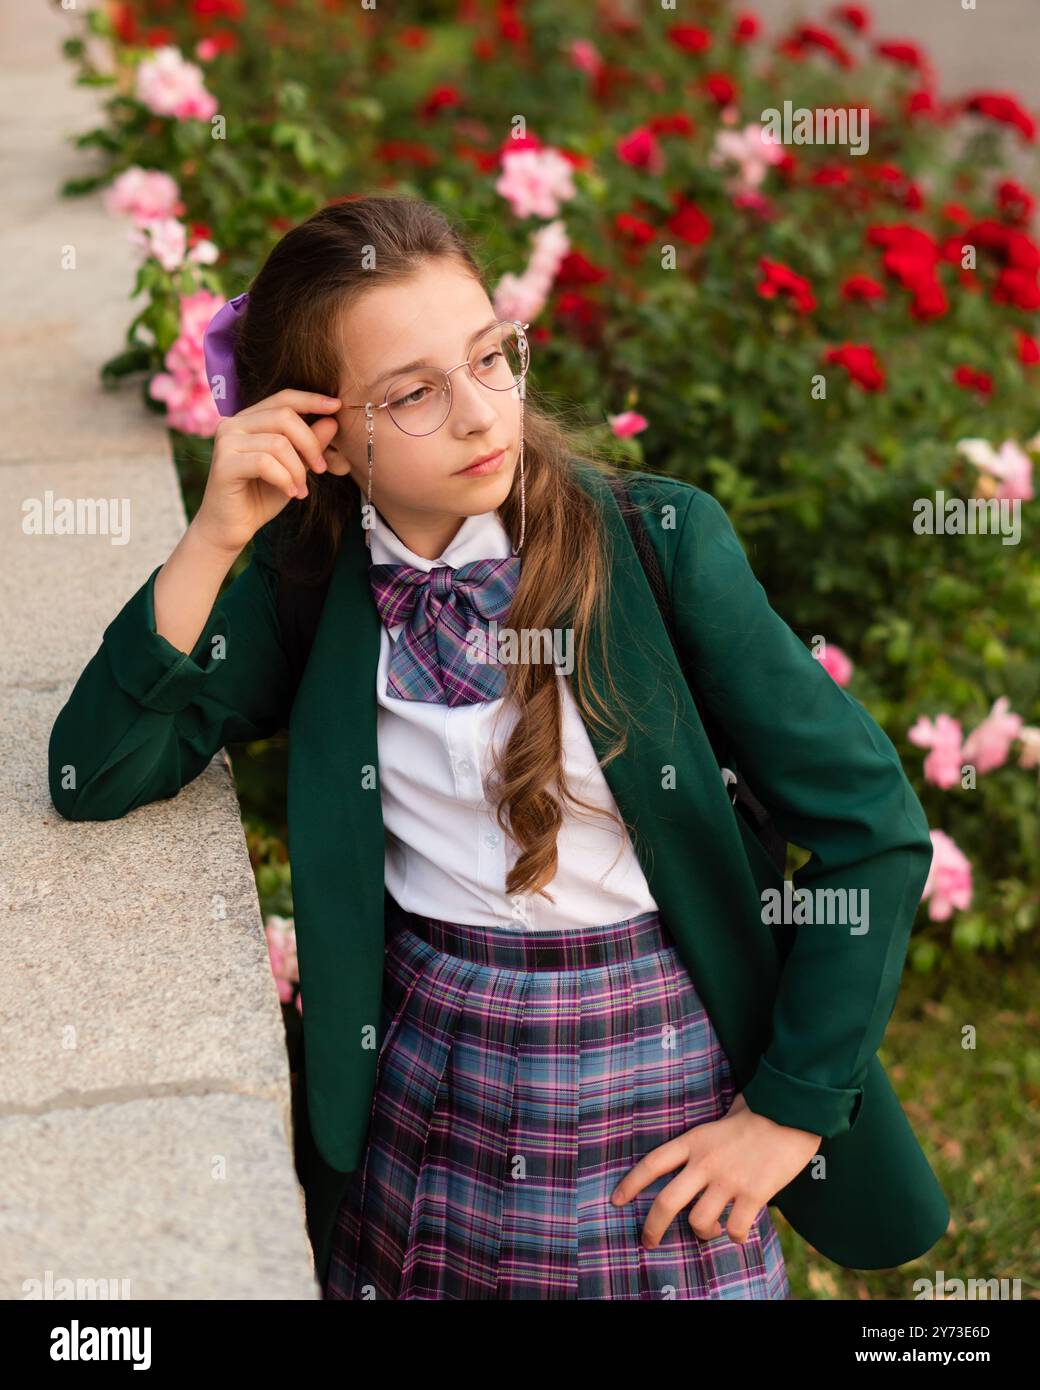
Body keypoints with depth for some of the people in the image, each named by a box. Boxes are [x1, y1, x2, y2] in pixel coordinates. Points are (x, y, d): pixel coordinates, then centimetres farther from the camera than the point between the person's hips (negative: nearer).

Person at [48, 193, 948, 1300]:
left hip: (656, 1077, -2)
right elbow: (92, 777, -12)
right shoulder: (308, 576, -5)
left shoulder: (659, 542, -14)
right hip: (418, 1088, 2)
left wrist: (790, 1112, -8)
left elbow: (873, 825, -10)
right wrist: (213, 538, -21)